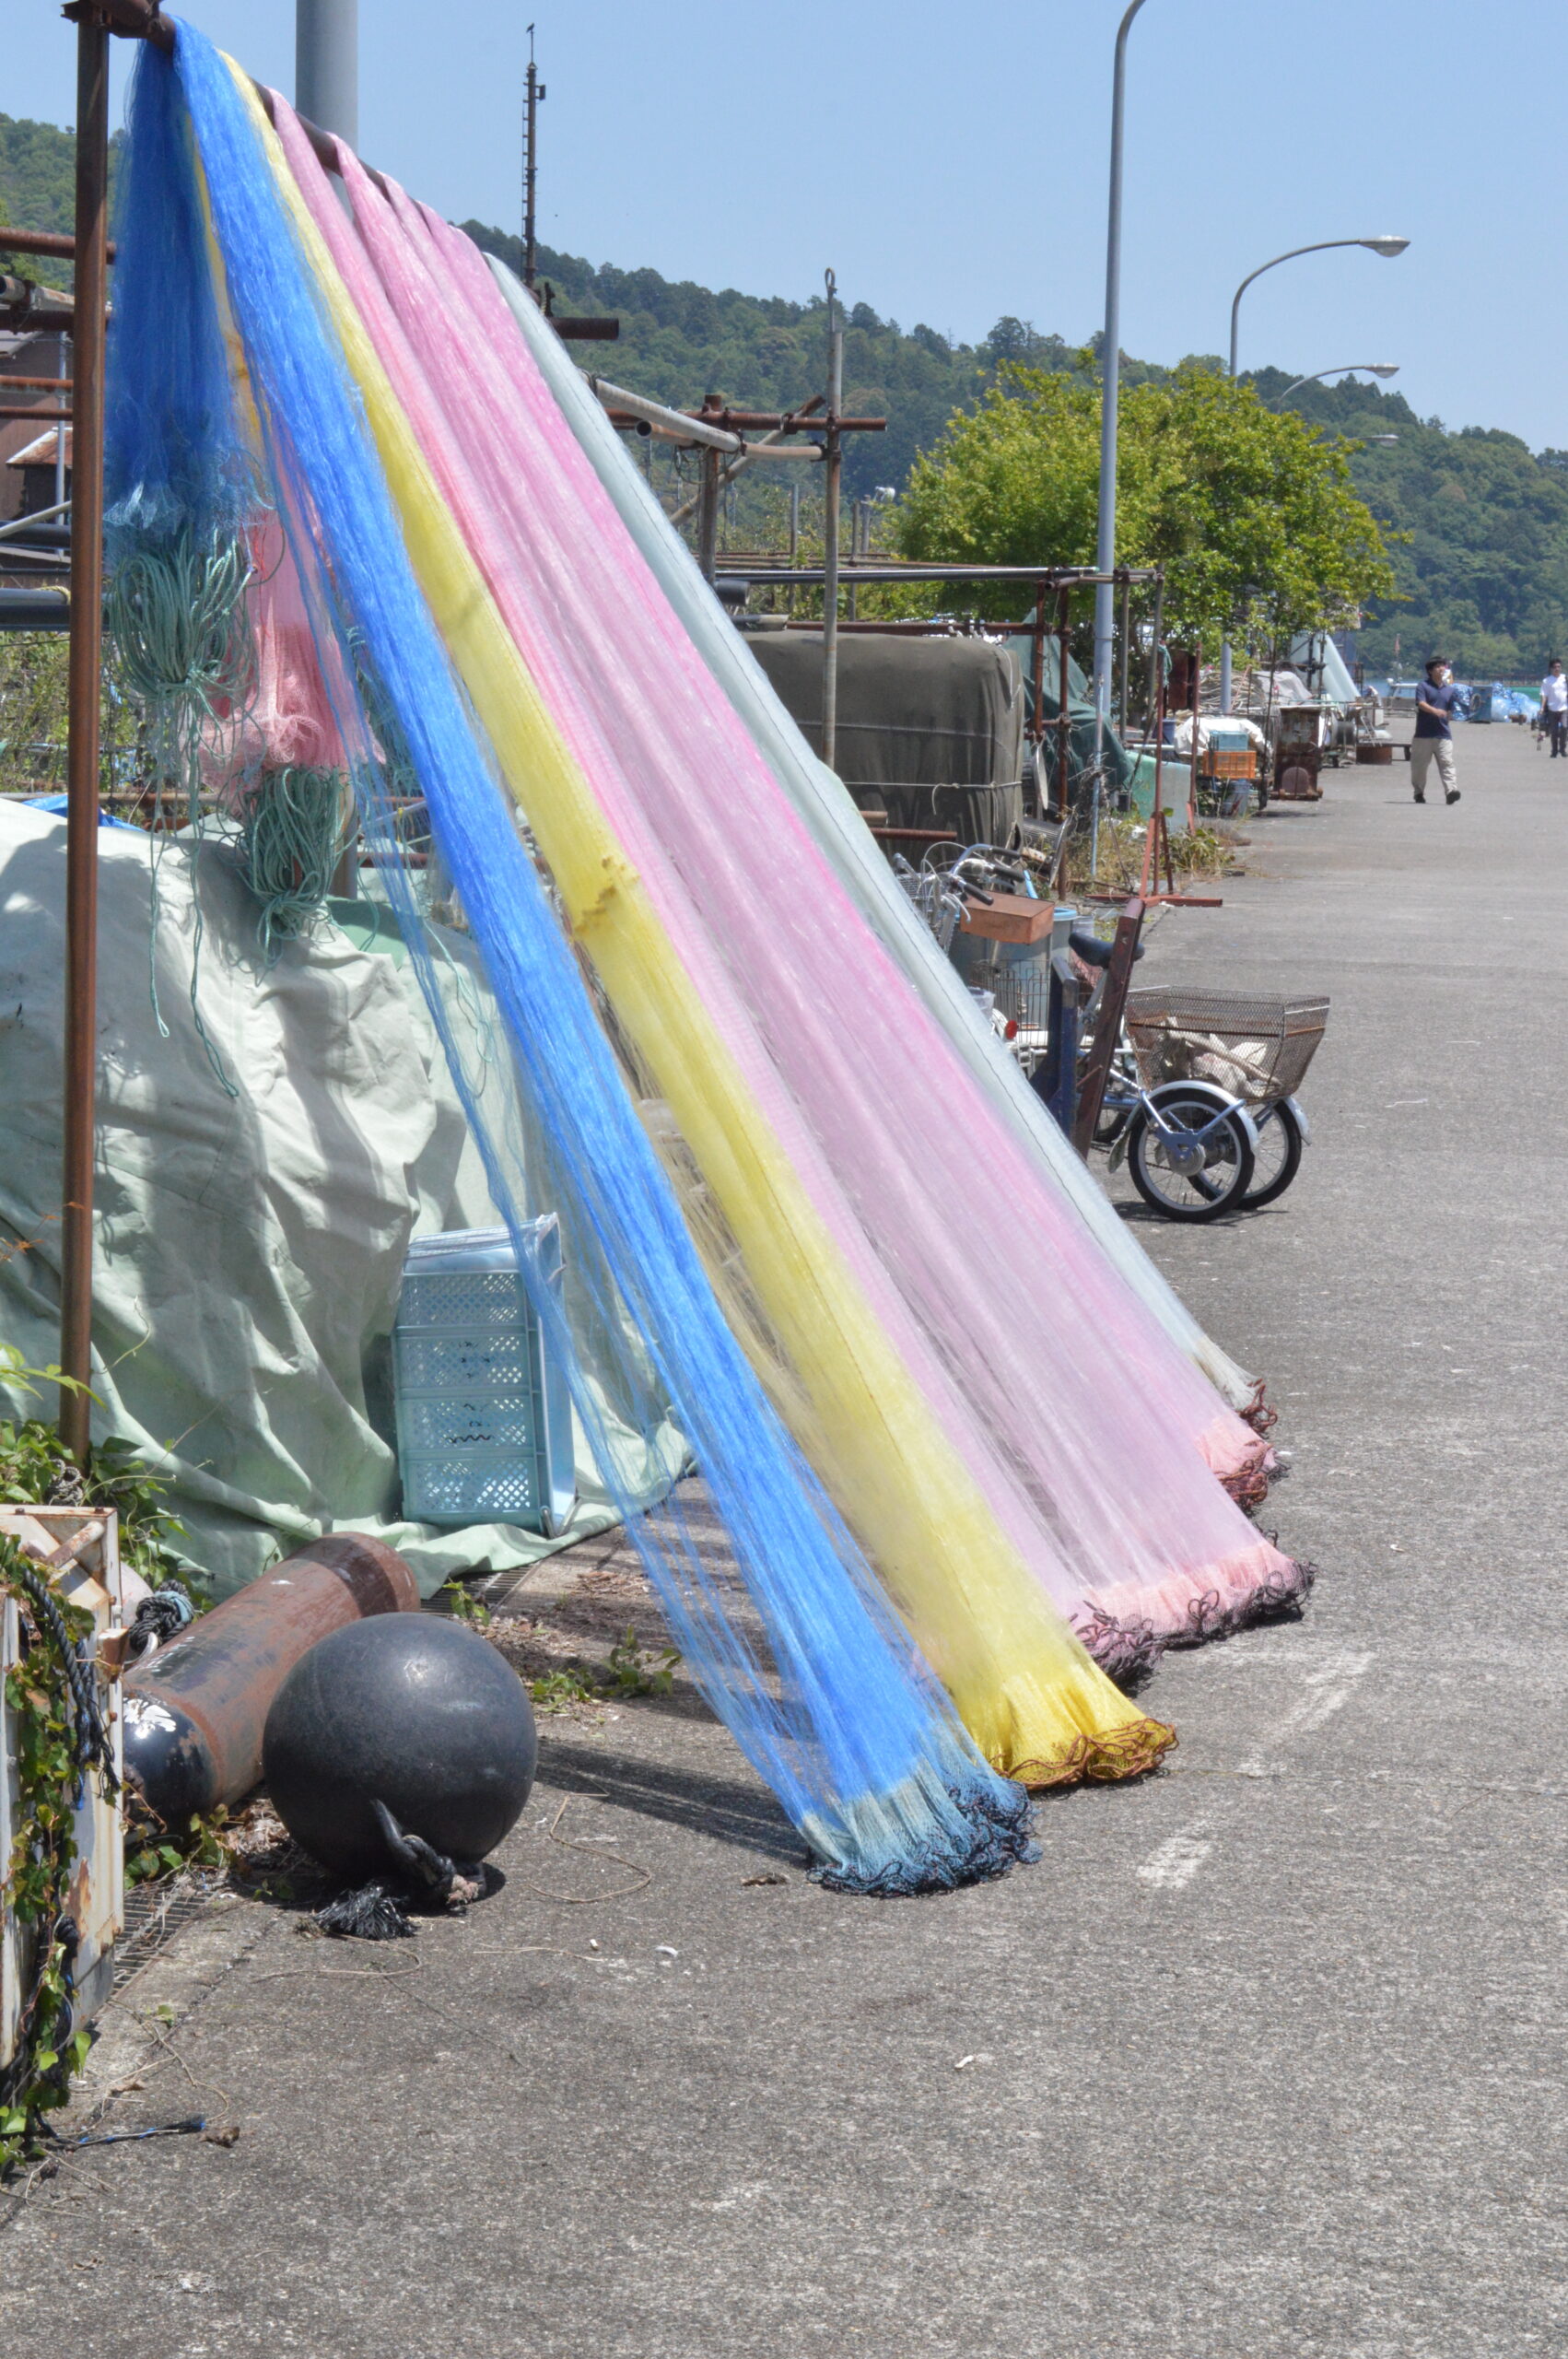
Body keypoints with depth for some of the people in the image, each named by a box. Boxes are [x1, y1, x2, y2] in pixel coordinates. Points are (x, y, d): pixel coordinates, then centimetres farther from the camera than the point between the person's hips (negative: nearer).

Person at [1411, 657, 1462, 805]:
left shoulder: (1450, 689, 13)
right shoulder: (1424, 686, 1)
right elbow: (1421, 704, -17)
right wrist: (1435, 711, -32)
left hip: (1443, 734, 2)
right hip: (1423, 734, -2)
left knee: (1447, 763, -11)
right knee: (1419, 765, 6)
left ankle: (1450, 790, -21)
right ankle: (1419, 792, 21)